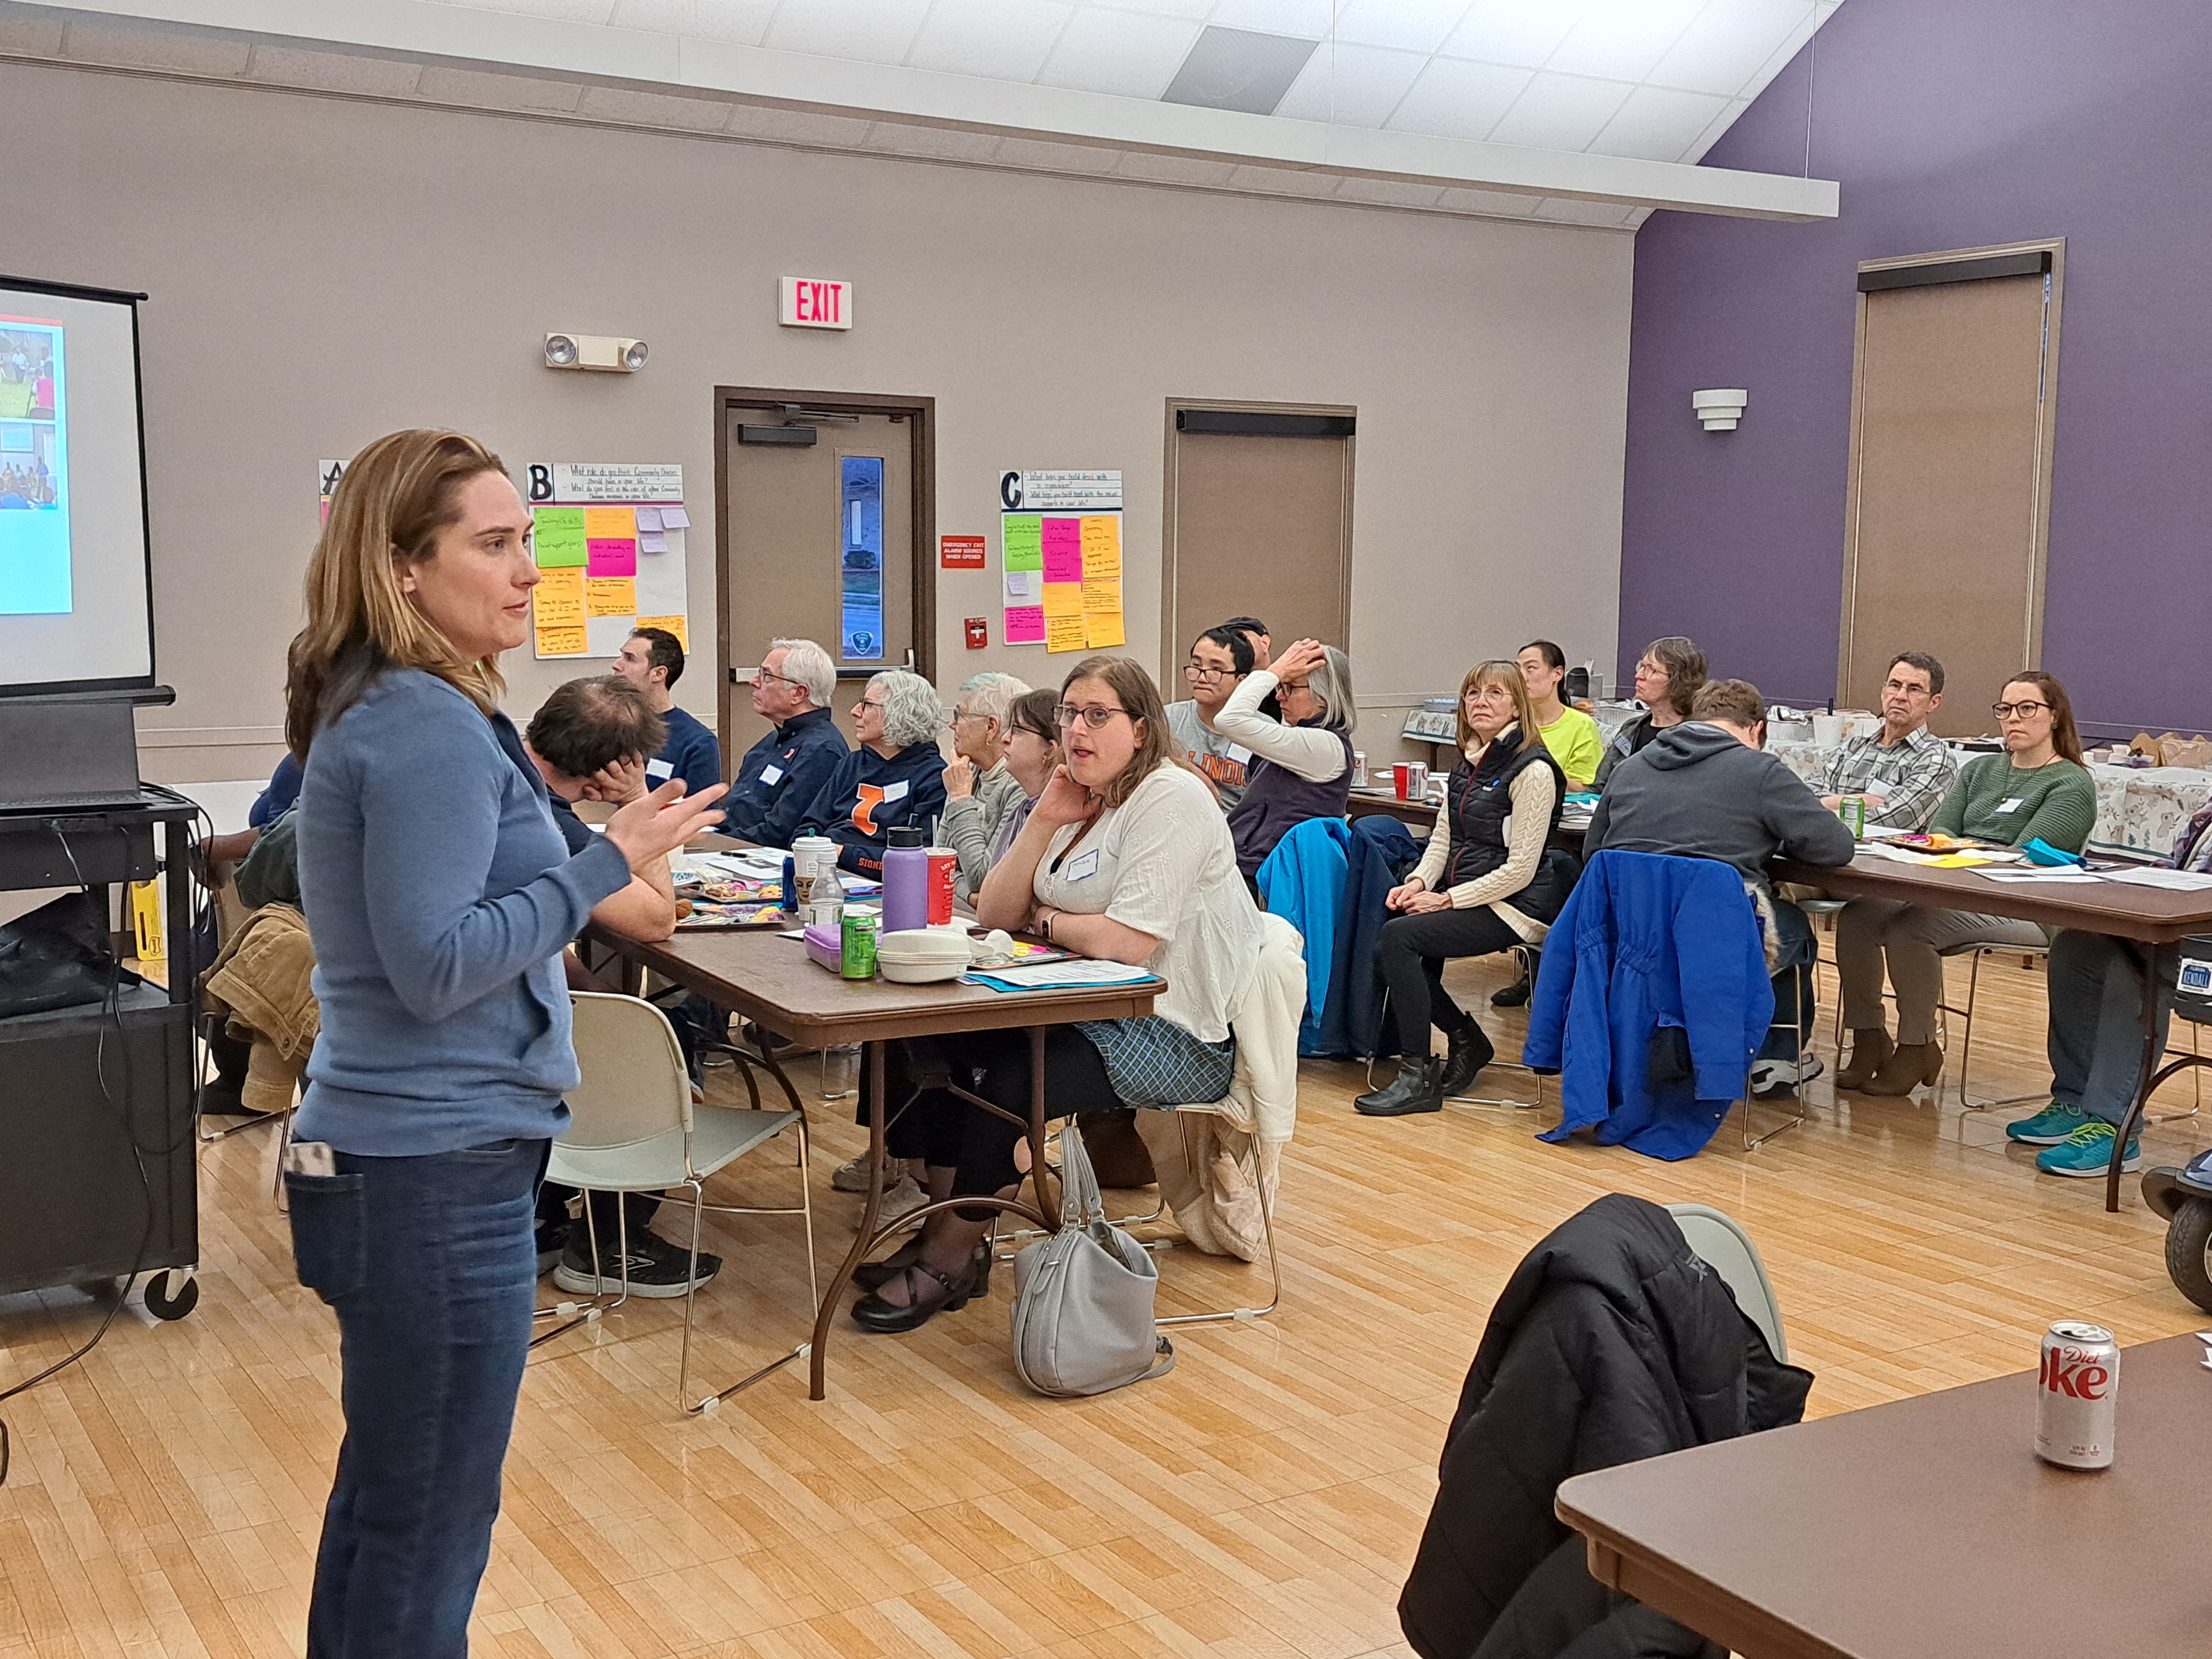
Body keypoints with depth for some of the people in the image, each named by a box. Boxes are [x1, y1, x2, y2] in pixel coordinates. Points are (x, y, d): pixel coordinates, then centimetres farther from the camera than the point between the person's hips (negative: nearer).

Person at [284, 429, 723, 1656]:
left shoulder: (382, 712, 11)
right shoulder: (429, 729, -19)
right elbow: (434, 966, -22)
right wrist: (608, 862, -20)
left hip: (390, 1154, 10)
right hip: (439, 1172, -10)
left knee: (383, 1491, 20)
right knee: (433, 1522, 2)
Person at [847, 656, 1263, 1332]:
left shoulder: (1171, 800, -16)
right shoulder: (1077, 799, 12)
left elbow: (1129, 942, -25)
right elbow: (994, 915, 7)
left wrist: (1046, 921, -6)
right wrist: (1043, 824, -6)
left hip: (1172, 1035, -10)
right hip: (1090, 1010, 10)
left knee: (1012, 1079, -28)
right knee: (924, 1033, 2)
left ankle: (951, 1260, -6)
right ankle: (945, 1232, 5)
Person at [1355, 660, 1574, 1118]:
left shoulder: (1532, 770, -13)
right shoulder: (1468, 764, 13)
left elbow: (1521, 868, -17)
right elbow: (1443, 836, 18)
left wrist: (1447, 899, -17)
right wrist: (1419, 882, -3)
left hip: (1512, 907, -8)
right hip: (1463, 896, 8)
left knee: (1400, 936, -24)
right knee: (1386, 953, -12)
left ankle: (1418, 1078, -16)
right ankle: (1467, 1042, 9)